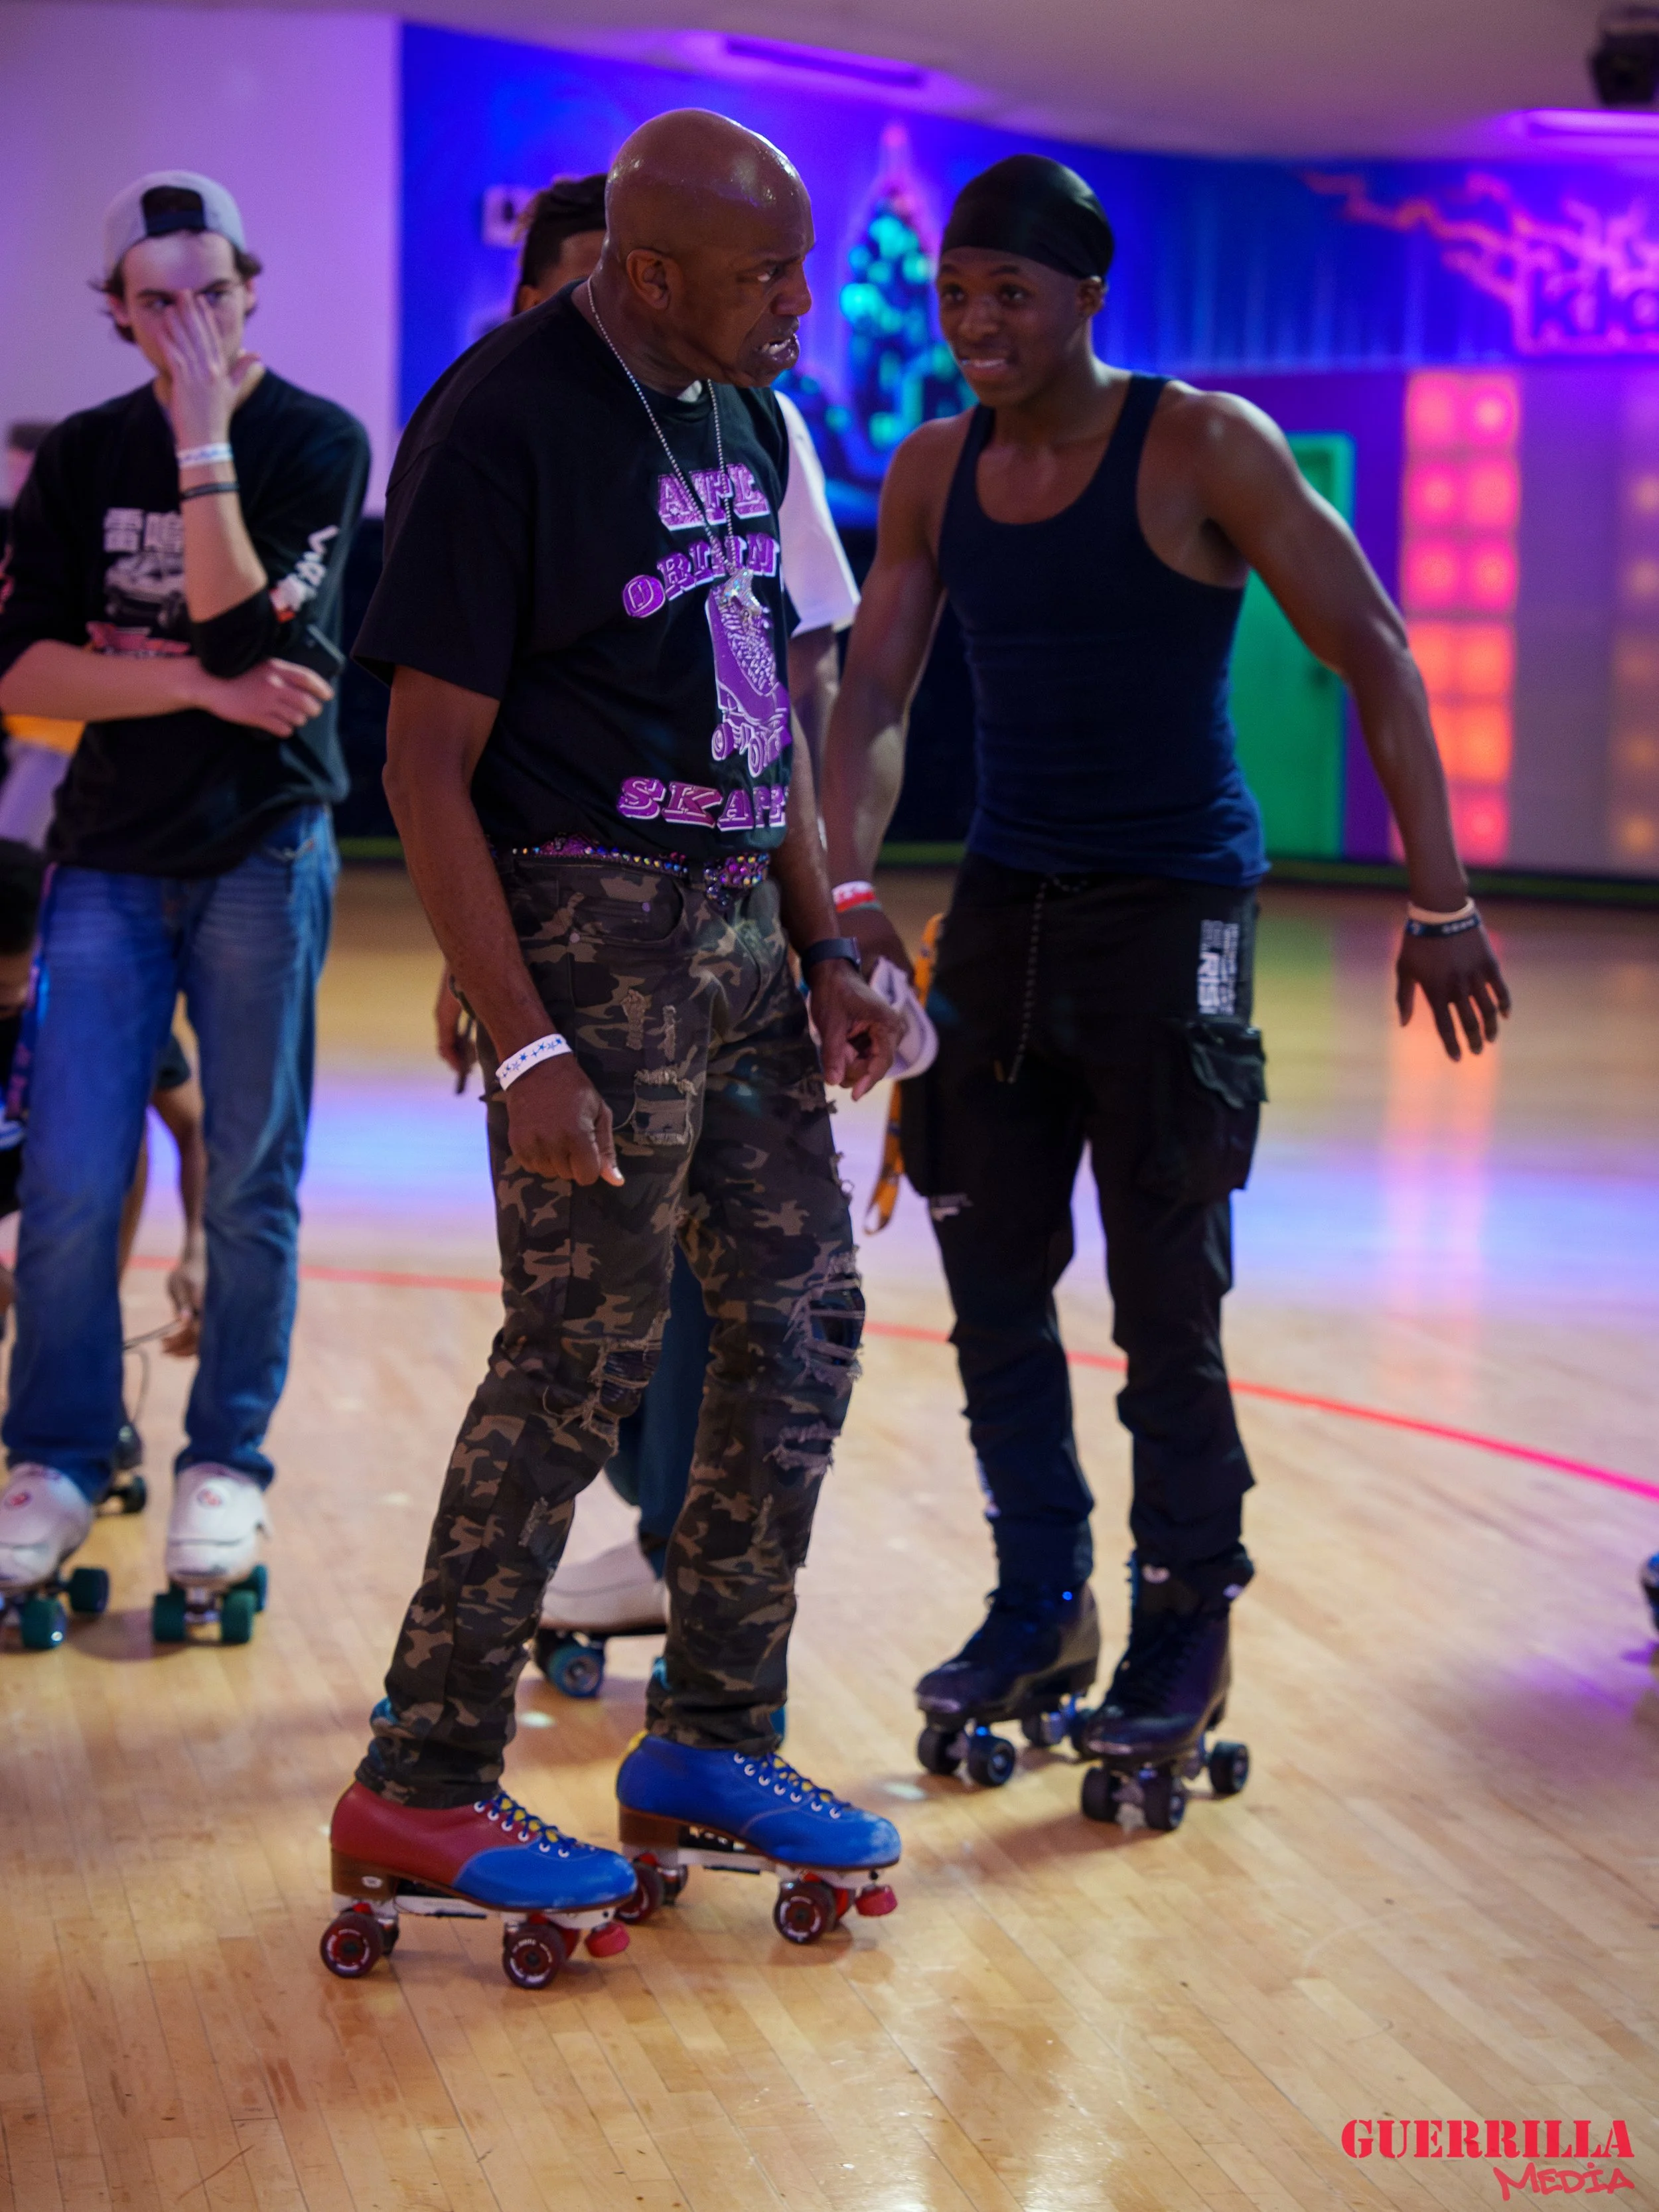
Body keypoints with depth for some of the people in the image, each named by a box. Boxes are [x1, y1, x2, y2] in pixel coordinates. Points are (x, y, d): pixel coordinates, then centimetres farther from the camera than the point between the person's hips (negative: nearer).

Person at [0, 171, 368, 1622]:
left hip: (264, 852, -2)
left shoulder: (317, 444, -1)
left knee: (251, 1183, 3)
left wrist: (204, 443, -18)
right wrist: (204, 686, -13)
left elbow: (244, 630, -16)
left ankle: (228, 1463, 15)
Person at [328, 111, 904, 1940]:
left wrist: (825, 954, 13)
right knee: (584, 1355, -5)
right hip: (589, 931, -8)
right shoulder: (502, 425, -14)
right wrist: (525, 1047, -20)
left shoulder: (741, 416, 11)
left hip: (738, 930, 8)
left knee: (803, 1318, 8)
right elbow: (427, 769, -15)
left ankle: (707, 1744, 21)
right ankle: (418, 1789, 7)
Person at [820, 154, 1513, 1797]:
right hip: (1003, 905, 5)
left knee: (1164, 1302, -1)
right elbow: (872, 693, 4)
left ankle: (1186, 1627, 14)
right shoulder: (933, 473, 4)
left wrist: (1439, 901, -14)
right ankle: (1039, 1607, 21)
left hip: (1173, 916, -5)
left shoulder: (1204, 448, -11)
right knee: (992, 1281, 7)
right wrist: (849, 880, -13)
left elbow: (1375, 658, -10)